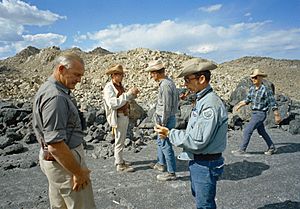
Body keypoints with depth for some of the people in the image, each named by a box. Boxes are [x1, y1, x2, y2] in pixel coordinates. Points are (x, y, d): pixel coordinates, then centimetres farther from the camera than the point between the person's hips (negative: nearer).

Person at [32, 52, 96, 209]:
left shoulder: (49, 89, 8)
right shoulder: (55, 97, -25)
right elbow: (55, 144, -29)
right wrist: (78, 172, -19)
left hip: (54, 158, 10)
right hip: (64, 161, -10)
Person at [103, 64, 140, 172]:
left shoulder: (120, 85, 9)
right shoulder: (108, 87, -17)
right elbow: (113, 103, -30)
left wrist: (133, 95, 0)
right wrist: (128, 94, -31)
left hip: (125, 116, 9)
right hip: (117, 117, -9)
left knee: (121, 140, 19)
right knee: (119, 141, 1)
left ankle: (119, 159, 34)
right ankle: (120, 165, 13)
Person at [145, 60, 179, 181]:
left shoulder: (165, 85, -22)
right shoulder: (168, 82, 9)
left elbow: (166, 107, -24)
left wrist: (163, 124, -18)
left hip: (166, 119, -10)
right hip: (165, 118, 10)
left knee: (166, 145, 0)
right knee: (160, 142, 23)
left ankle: (171, 173, 13)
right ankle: (161, 164, 40)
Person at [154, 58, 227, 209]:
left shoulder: (210, 104, -25)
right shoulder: (201, 100, 7)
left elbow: (197, 141, -27)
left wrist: (170, 134, -17)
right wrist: (170, 133, -1)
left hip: (206, 164, -10)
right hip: (196, 161, 10)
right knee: (197, 196, 27)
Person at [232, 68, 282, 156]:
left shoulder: (266, 90, -17)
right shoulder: (252, 88, 4)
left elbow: (273, 104, -13)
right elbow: (248, 100, 18)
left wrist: (277, 116, -8)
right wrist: (239, 105, 7)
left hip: (260, 114, -8)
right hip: (254, 113, 8)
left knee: (247, 131, -8)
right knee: (261, 132, 20)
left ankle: (242, 150, 4)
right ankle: (272, 148, 37)